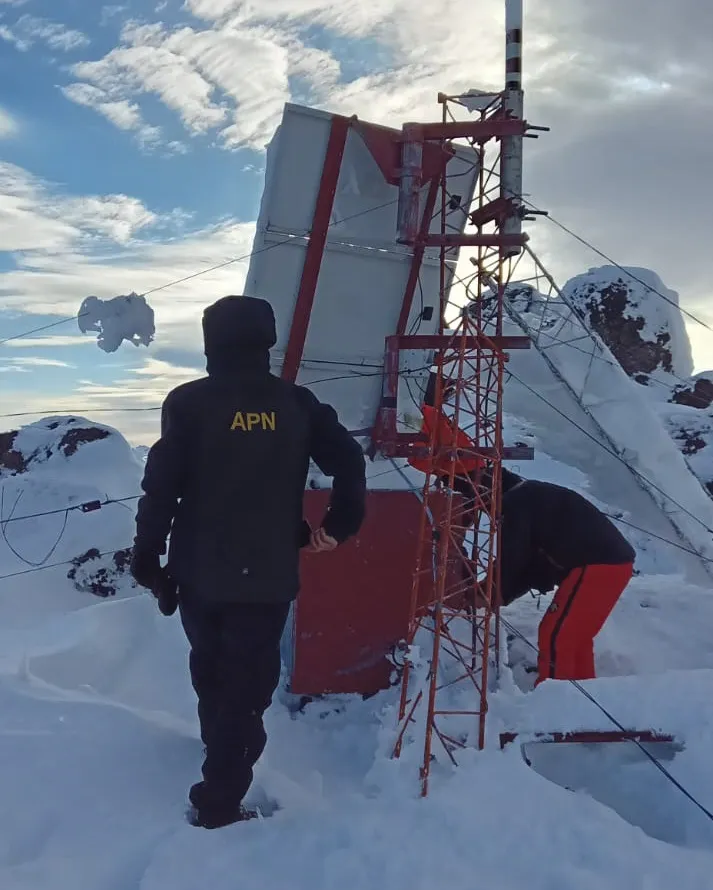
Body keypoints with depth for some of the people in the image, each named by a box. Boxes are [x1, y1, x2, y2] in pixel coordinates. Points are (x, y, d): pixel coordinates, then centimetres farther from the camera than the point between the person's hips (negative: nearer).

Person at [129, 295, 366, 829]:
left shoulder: (189, 403, -7)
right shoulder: (297, 404, -1)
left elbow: (161, 486, -9)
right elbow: (349, 462, -5)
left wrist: (147, 556, 0)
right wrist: (338, 527, 8)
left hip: (200, 570, 1)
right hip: (269, 574, 0)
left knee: (210, 666, 24)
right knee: (247, 683, 7)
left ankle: (219, 745, 47)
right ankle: (219, 803, 8)